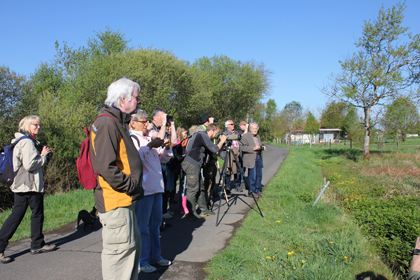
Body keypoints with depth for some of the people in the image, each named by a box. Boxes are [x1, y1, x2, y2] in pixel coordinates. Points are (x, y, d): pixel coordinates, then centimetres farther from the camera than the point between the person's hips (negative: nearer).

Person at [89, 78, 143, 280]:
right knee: (119, 248, 0)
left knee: (133, 245, 20)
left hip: (125, 201, 11)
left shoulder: (118, 123, 16)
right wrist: (132, 186, -17)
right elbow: (106, 168, -26)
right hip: (114, 202, -11)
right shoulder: (106, 124, -18)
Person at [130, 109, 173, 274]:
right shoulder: (131, 139, -7)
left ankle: (155, 256, 30)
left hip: (156, 187, 8)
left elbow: (164, 159, 18)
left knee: (155, 223, 16)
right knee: (142, 227, 1)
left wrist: (166, 148, 0)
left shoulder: (151, 138, 14)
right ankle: (141, 261, 14)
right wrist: (149, 146, -28)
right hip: (143, 189, -7)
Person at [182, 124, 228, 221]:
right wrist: (222, 141, 2)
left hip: (195, 165, 11)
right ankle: (192, 213, -1)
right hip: (191, 165, -11)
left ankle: (204, 210, 23)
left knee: (200, 188, 14)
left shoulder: (203, 135, 19)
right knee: (193, 189, -7)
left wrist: (221, 145, 13)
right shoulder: (202, 135, -11)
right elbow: (214, 149, -13)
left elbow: (211, 150, 22)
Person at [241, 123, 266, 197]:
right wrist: (253, 148, -23)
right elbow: (243, 147, -17)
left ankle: (258, 190, 21)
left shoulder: (258, 136, 18)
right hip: (251, 159, -8)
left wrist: (262, 147, 8)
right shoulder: (245, 136, -7)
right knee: (252, 175, -7)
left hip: (259, 157, 8)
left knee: (259, 175, 9)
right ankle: (251, 192, 4)